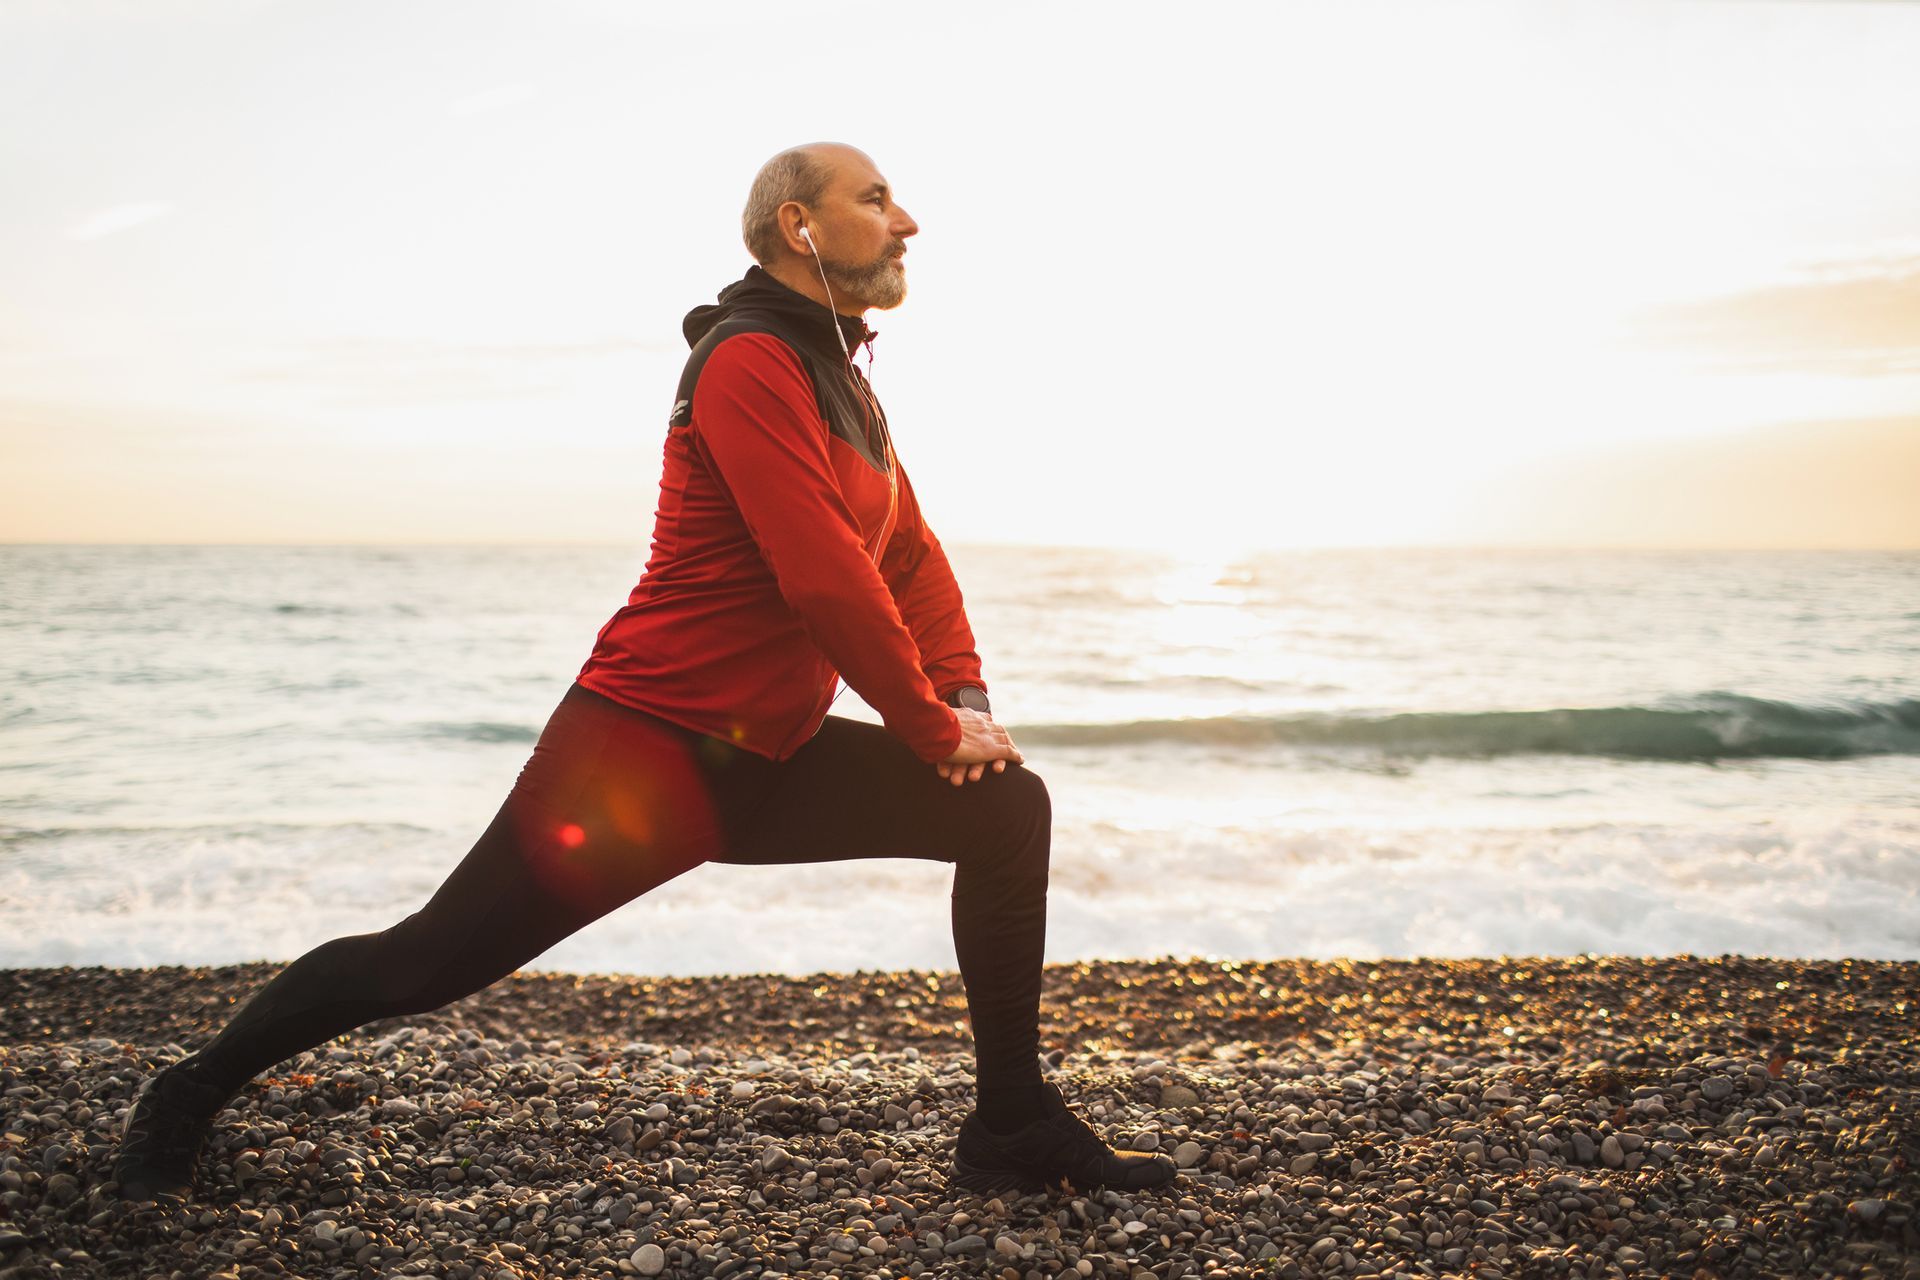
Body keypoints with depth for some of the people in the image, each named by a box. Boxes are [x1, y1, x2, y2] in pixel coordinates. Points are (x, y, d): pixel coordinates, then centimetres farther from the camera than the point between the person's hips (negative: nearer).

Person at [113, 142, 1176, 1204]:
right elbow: (824, 579, -23)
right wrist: (936, 728, -13)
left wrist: (965, 694, 2)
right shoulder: (751, 362, -16)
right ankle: (189, 1097, 23)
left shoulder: (837, 378, 15)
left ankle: (1013, 1133, 11)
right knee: (427, 961, -4)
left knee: (1007, 808, 2)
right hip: (646, 747, -9)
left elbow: (912, 554, 17)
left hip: (765, 760, 9)